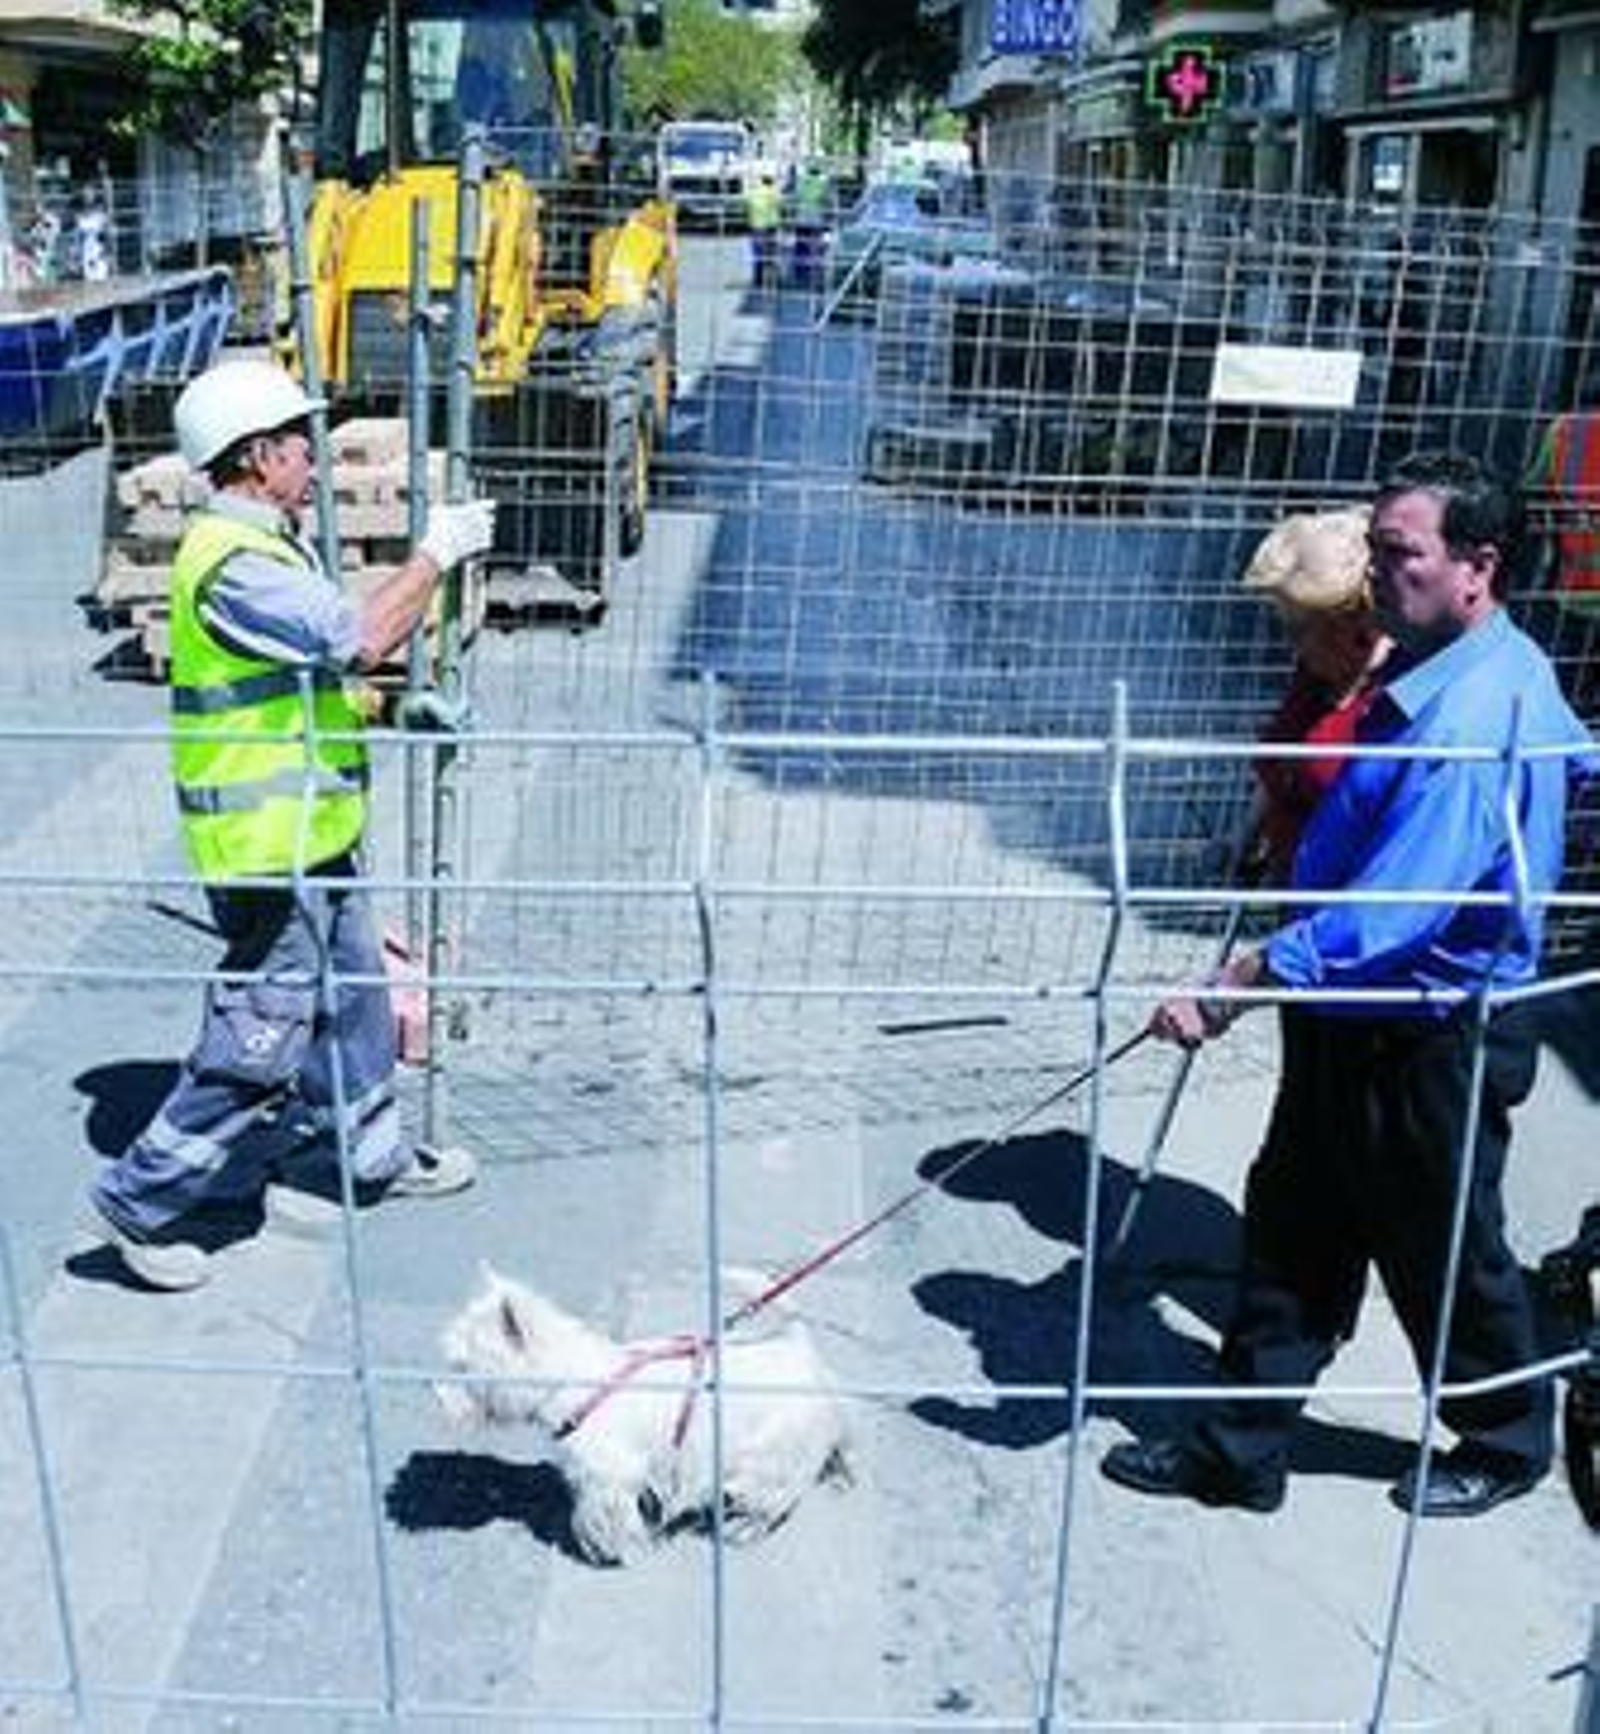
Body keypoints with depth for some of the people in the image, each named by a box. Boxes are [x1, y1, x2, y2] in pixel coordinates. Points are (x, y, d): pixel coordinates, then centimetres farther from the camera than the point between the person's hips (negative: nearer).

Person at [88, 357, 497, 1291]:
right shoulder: (230, 561, -22)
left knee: (353, 1002, 22)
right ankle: (146, 1199, 10)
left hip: (314, 833, 11)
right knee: (262, 1034, -3)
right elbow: (360, 637, -28)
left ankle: (370, 1155, 39)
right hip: (266, 843, -11)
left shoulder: (270, 545, 13)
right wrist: (434, 555, -16)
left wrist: (440, 561, 10)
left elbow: (348, 644, 17)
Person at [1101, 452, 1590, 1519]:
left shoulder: (1471, 720, -28)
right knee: (1293, 1228, 14)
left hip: (1429, 1045, -10)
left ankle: (1506, 1444, 39)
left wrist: (1233, 991, -33)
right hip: (1361, 1025, 10)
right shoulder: (1488, 672, 4)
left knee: (1444, 1256, 12)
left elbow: (1390, 911, -34)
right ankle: (1239, 1451, 26)